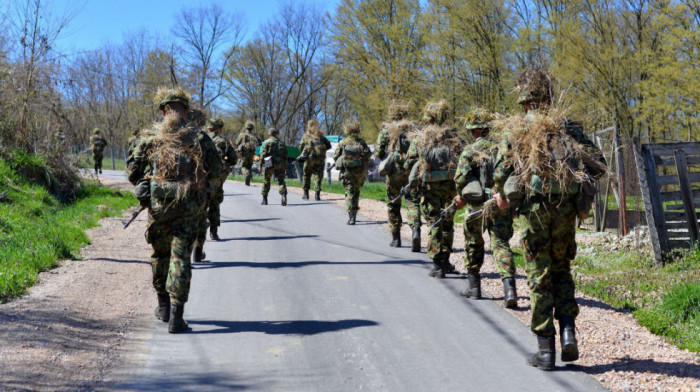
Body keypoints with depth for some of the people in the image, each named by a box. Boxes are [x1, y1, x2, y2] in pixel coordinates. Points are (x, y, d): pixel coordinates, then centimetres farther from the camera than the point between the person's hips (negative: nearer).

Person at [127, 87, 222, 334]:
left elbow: (133, 172, 3)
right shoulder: (198, 137, 3)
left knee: (160, 254, 20)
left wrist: (144, 187, 23)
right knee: (180, 257, 0)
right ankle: (176, 316, -5)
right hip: (187, 207, -1)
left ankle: (164, 306, 31)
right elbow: (215, 171, 4)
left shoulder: (150, 136, 4)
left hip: (157, 204, 1)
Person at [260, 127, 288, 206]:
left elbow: (263, 154, -7)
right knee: (281, 181, -2)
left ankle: (264, 200, 19)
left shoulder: (266, 142, 0)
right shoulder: (282, 143, 14)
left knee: (266, 181, 12)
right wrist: (285, 167, 18)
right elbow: (285, 157, 14)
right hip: (279, 165, 2)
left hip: (269, 164, -2)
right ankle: (284, 195, -28)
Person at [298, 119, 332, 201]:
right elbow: (328, 145, 12)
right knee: (318, 176, 2)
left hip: (309, 158, -1)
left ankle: (306, 194, 19)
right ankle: (317, 193, -12)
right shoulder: (320, 135, 12)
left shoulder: (305, 136, 7)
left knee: (306, 176, 15)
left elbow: (301, 147, 1)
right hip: (320, 158, 1)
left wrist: (303, 154, 18)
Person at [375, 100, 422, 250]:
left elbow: (378, 152, -1)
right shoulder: (413, 128, 5)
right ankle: (415, 230, -28)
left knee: (393, 204, 14)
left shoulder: (386, 129, 1)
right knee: (413, 202, -2)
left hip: (394, 171, 0)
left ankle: (396, 238, 20)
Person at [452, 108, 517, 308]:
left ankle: (473, 286, 25)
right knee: (501, 244, 1)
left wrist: (462, 197, 7)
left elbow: (460, 179, -11)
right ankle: (509, 288, -16)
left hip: (477, 205, -2)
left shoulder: (470, 151, -7)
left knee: (473, 244, 17)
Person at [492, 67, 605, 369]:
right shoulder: (567, 127, 7)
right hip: (566, 209, 2)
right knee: (562, 271, 20)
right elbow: (598, 165, 7)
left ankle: (545, 350, 7)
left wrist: (501, 196, 17)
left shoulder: (516, 132, 1)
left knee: (539, 278, 5)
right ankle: (568, 332, 5)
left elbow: (500, 174, -3)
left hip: (534, 210, -2)